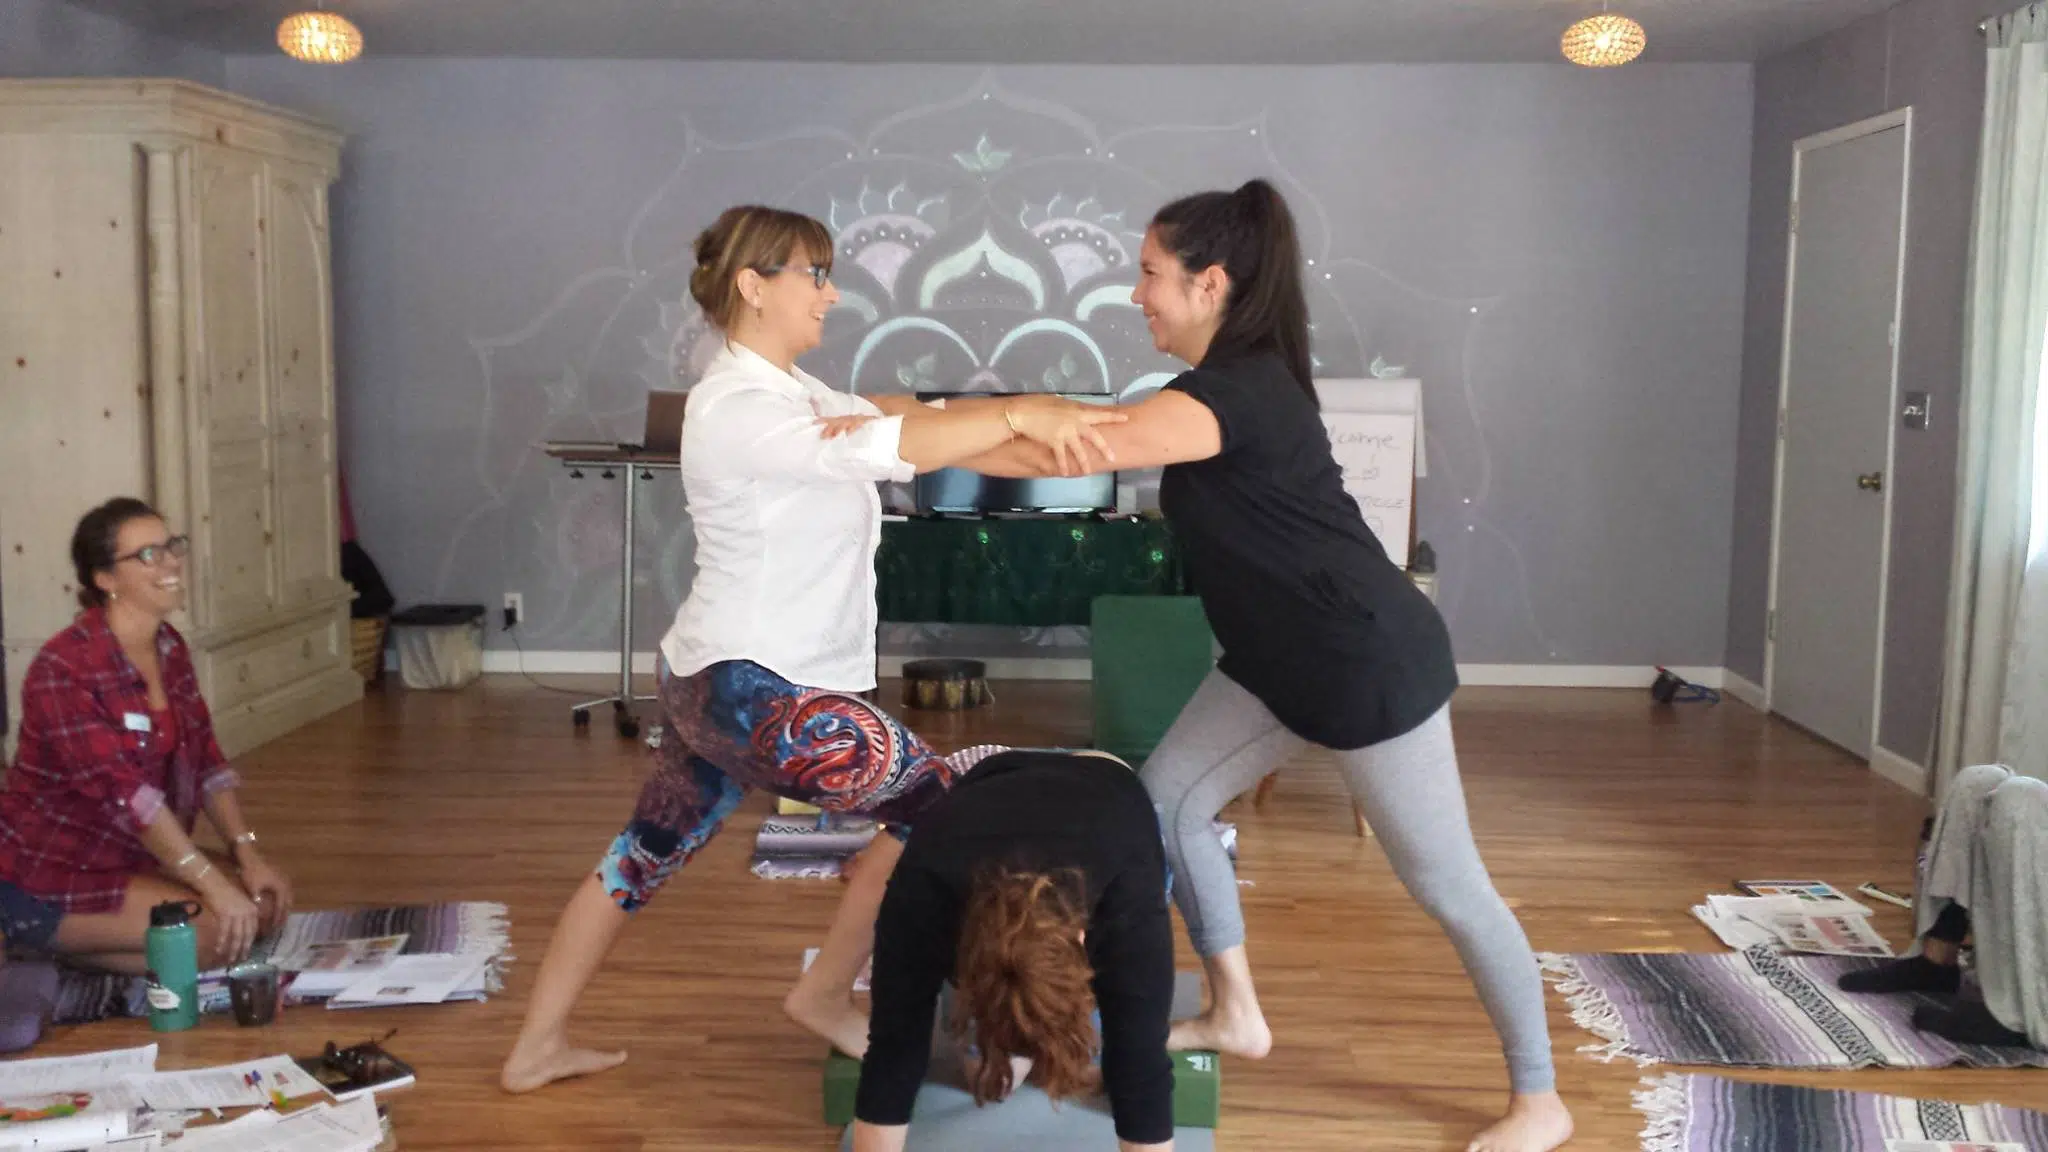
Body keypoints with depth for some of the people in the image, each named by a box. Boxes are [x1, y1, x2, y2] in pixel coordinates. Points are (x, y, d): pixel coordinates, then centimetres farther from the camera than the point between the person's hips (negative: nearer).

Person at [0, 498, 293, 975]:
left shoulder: (170, 648, 3)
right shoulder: (63, 668, -23)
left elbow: (206, 761, 3)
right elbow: (122, 791, -28)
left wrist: (249, 855, -9)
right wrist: (215, 885, -30)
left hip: (134, 854, 9)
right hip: (49, 875, -9)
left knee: (264, 904, -2)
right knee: (220, 932, -22)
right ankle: (56, 947, -1)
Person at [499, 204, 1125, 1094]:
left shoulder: (788, 391, 13)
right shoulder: (737, 408, -21)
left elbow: (888, 420, 3)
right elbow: (881, 451, -33)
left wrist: (881, 419, -18)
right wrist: (1018, 413, -36)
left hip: (718, 681, 11)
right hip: (757, 692, -11)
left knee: (647, 855, 19)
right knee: (939, 803, -5)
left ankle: (537, 1047, 32)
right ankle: (826, 994, 11)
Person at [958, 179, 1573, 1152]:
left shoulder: (1237, 392, -24)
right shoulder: (1229, 380, 7)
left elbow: (1069, 454, -28)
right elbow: (1101, 428, 14)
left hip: (1373, 662, -10)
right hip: (1280, 659, 10)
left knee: (1447, 886, 2)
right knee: (1167, 797, 10)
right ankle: (1236, 1015, 24)